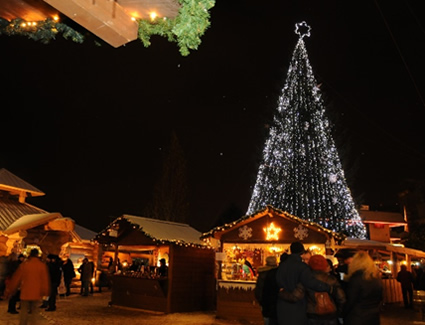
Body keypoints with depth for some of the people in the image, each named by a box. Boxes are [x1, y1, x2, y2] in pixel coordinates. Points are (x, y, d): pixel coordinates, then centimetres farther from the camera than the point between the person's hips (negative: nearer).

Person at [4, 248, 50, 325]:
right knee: (35, 313, 8)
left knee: (24, 311, 13)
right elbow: (46, 280, -2)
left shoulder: (24, 264, -3)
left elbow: (16, 278, 4)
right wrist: (46, 292, 7)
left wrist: (9, 291, 13)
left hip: (25, 293, 1)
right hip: (37, 294, 0)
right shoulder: (42, 265, -5)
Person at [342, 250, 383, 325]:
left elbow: (350, 301, -15)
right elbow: (381, 297, 12)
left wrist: (342, 315, -3)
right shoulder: (377, 277, 3)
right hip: (374, 318, 7)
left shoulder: (356, 278, -18)